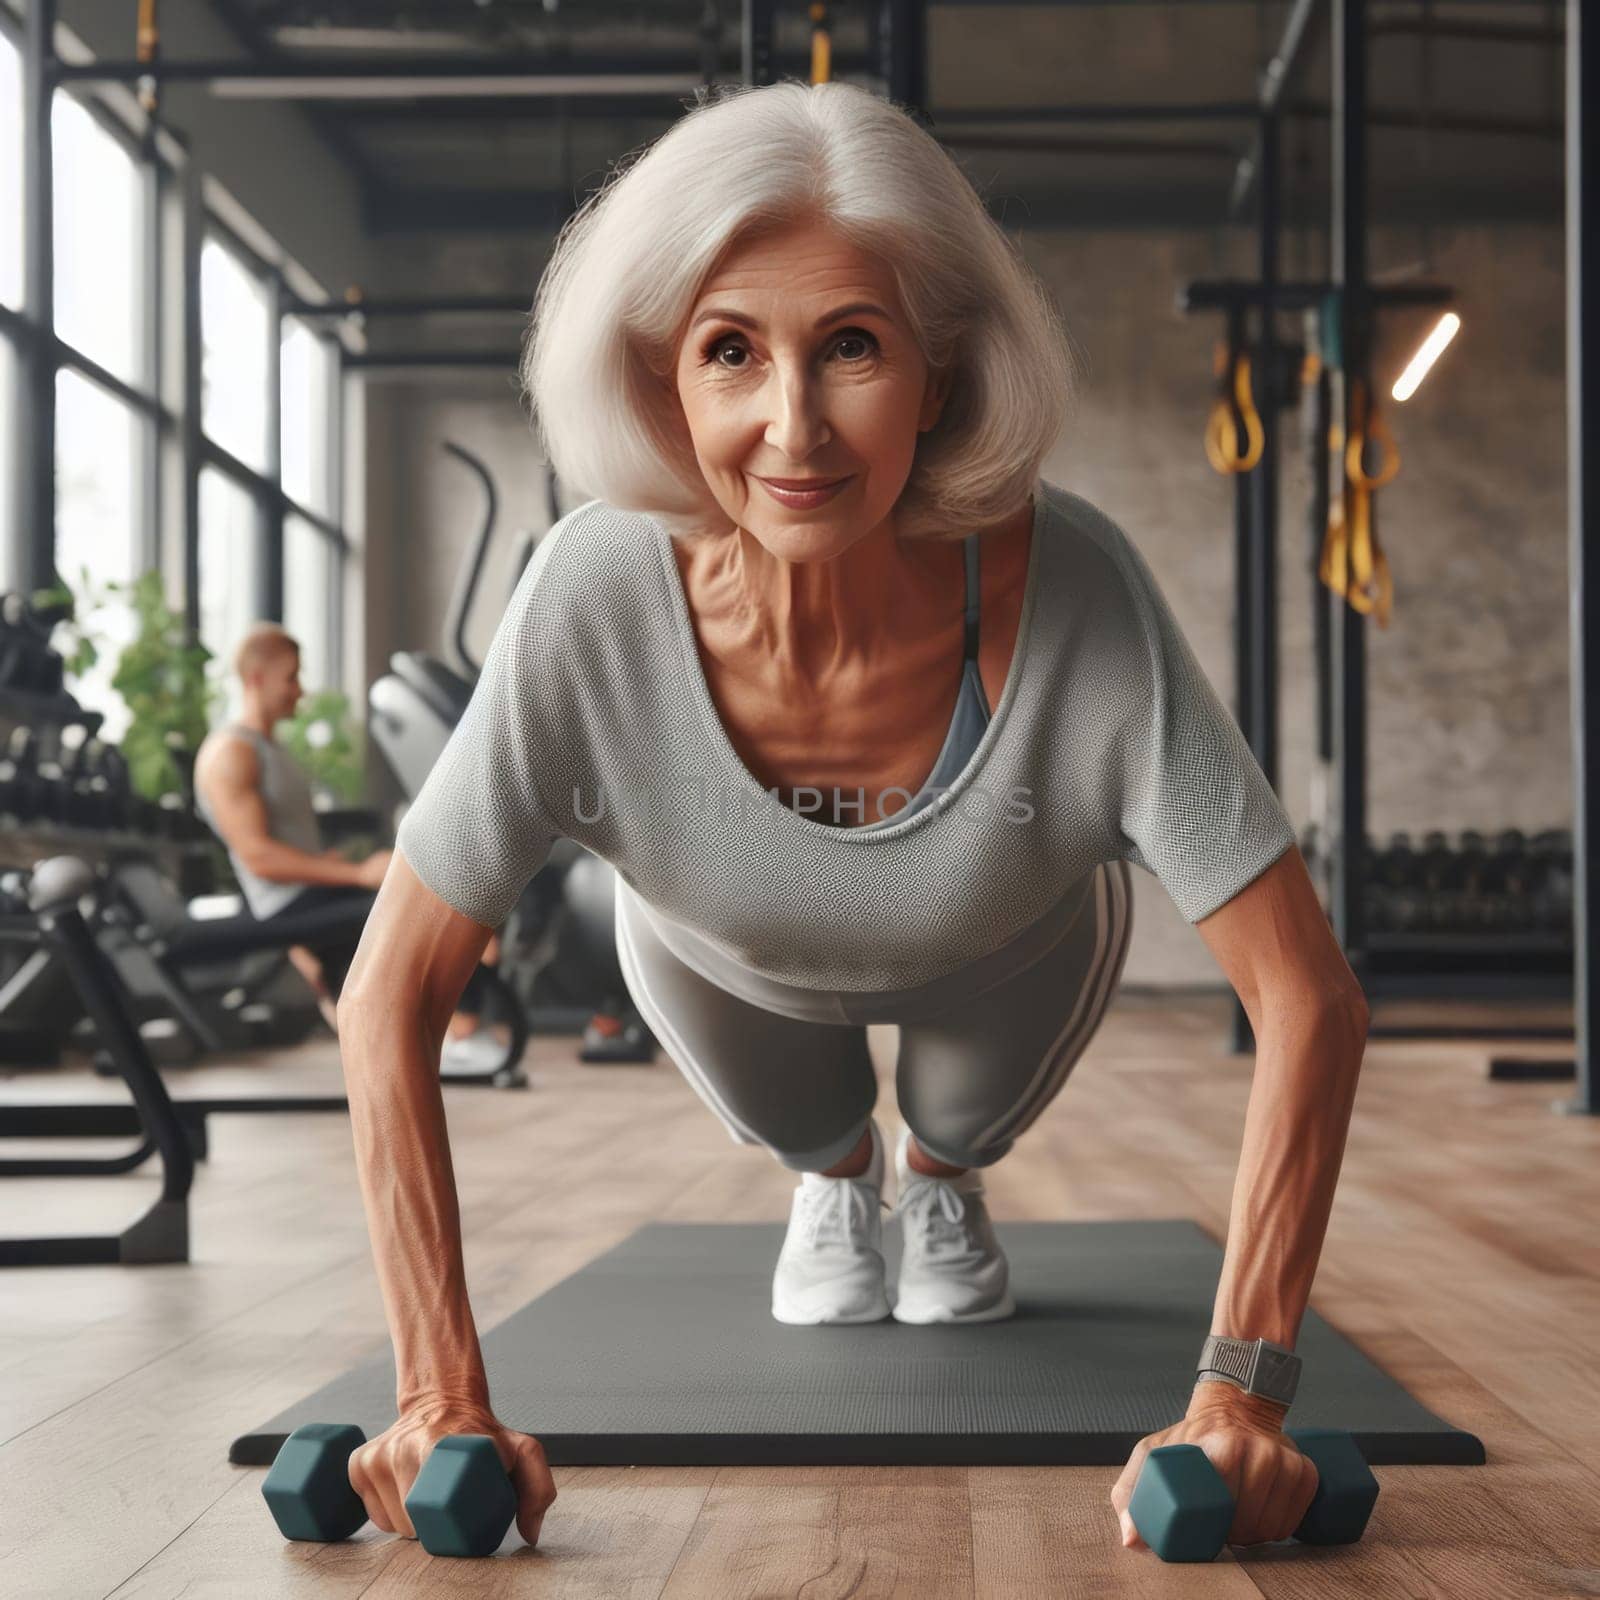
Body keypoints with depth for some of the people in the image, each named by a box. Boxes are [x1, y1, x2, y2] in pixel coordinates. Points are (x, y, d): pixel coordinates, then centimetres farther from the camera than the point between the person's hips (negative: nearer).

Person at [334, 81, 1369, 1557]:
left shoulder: (1072, 592, -43)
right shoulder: (596, 602, -41)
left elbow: (1311, 999, -38)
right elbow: (390, 998, -33)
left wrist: (1239, 1395, -43)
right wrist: (446, 1400, -36)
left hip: (1004, 947, 0)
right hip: (724, 951, 1)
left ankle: (945, 1176, 37)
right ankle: (835, 1175, 37)